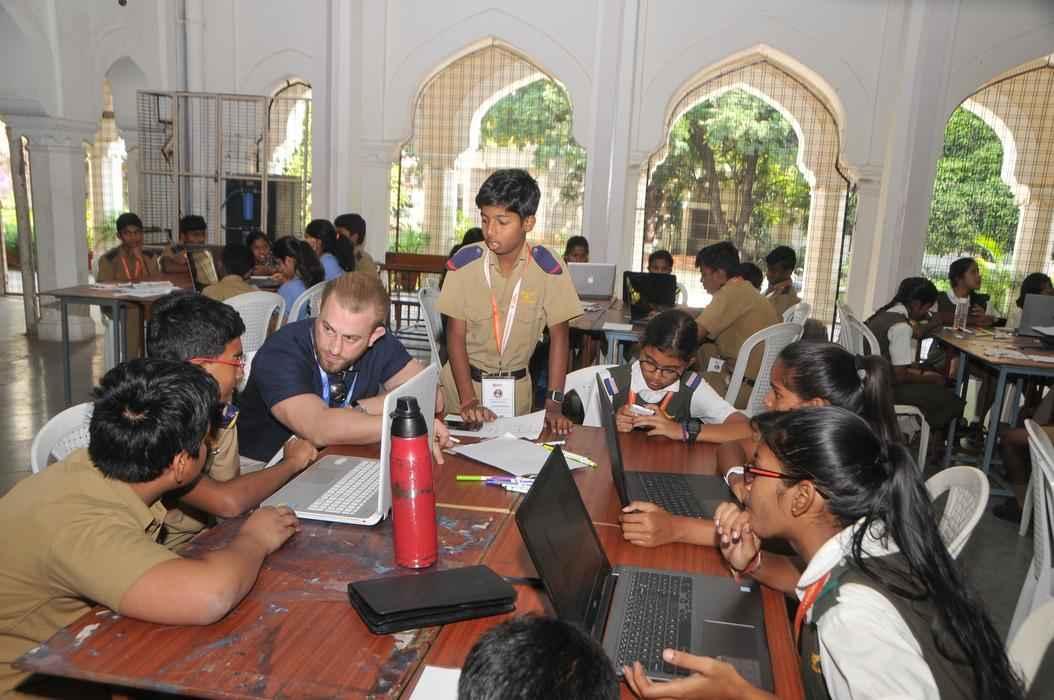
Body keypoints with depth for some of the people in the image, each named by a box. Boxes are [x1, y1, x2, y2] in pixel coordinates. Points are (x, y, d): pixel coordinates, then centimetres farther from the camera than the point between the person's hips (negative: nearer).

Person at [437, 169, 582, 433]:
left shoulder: (546, 265, -14)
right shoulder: (464, 261, -14)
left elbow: (558, 335, -9)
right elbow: (456, 335, -10)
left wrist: (553, 404, -16)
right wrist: (468, 399, -20)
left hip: (516, 386, 0)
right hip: (463, 379, 0)